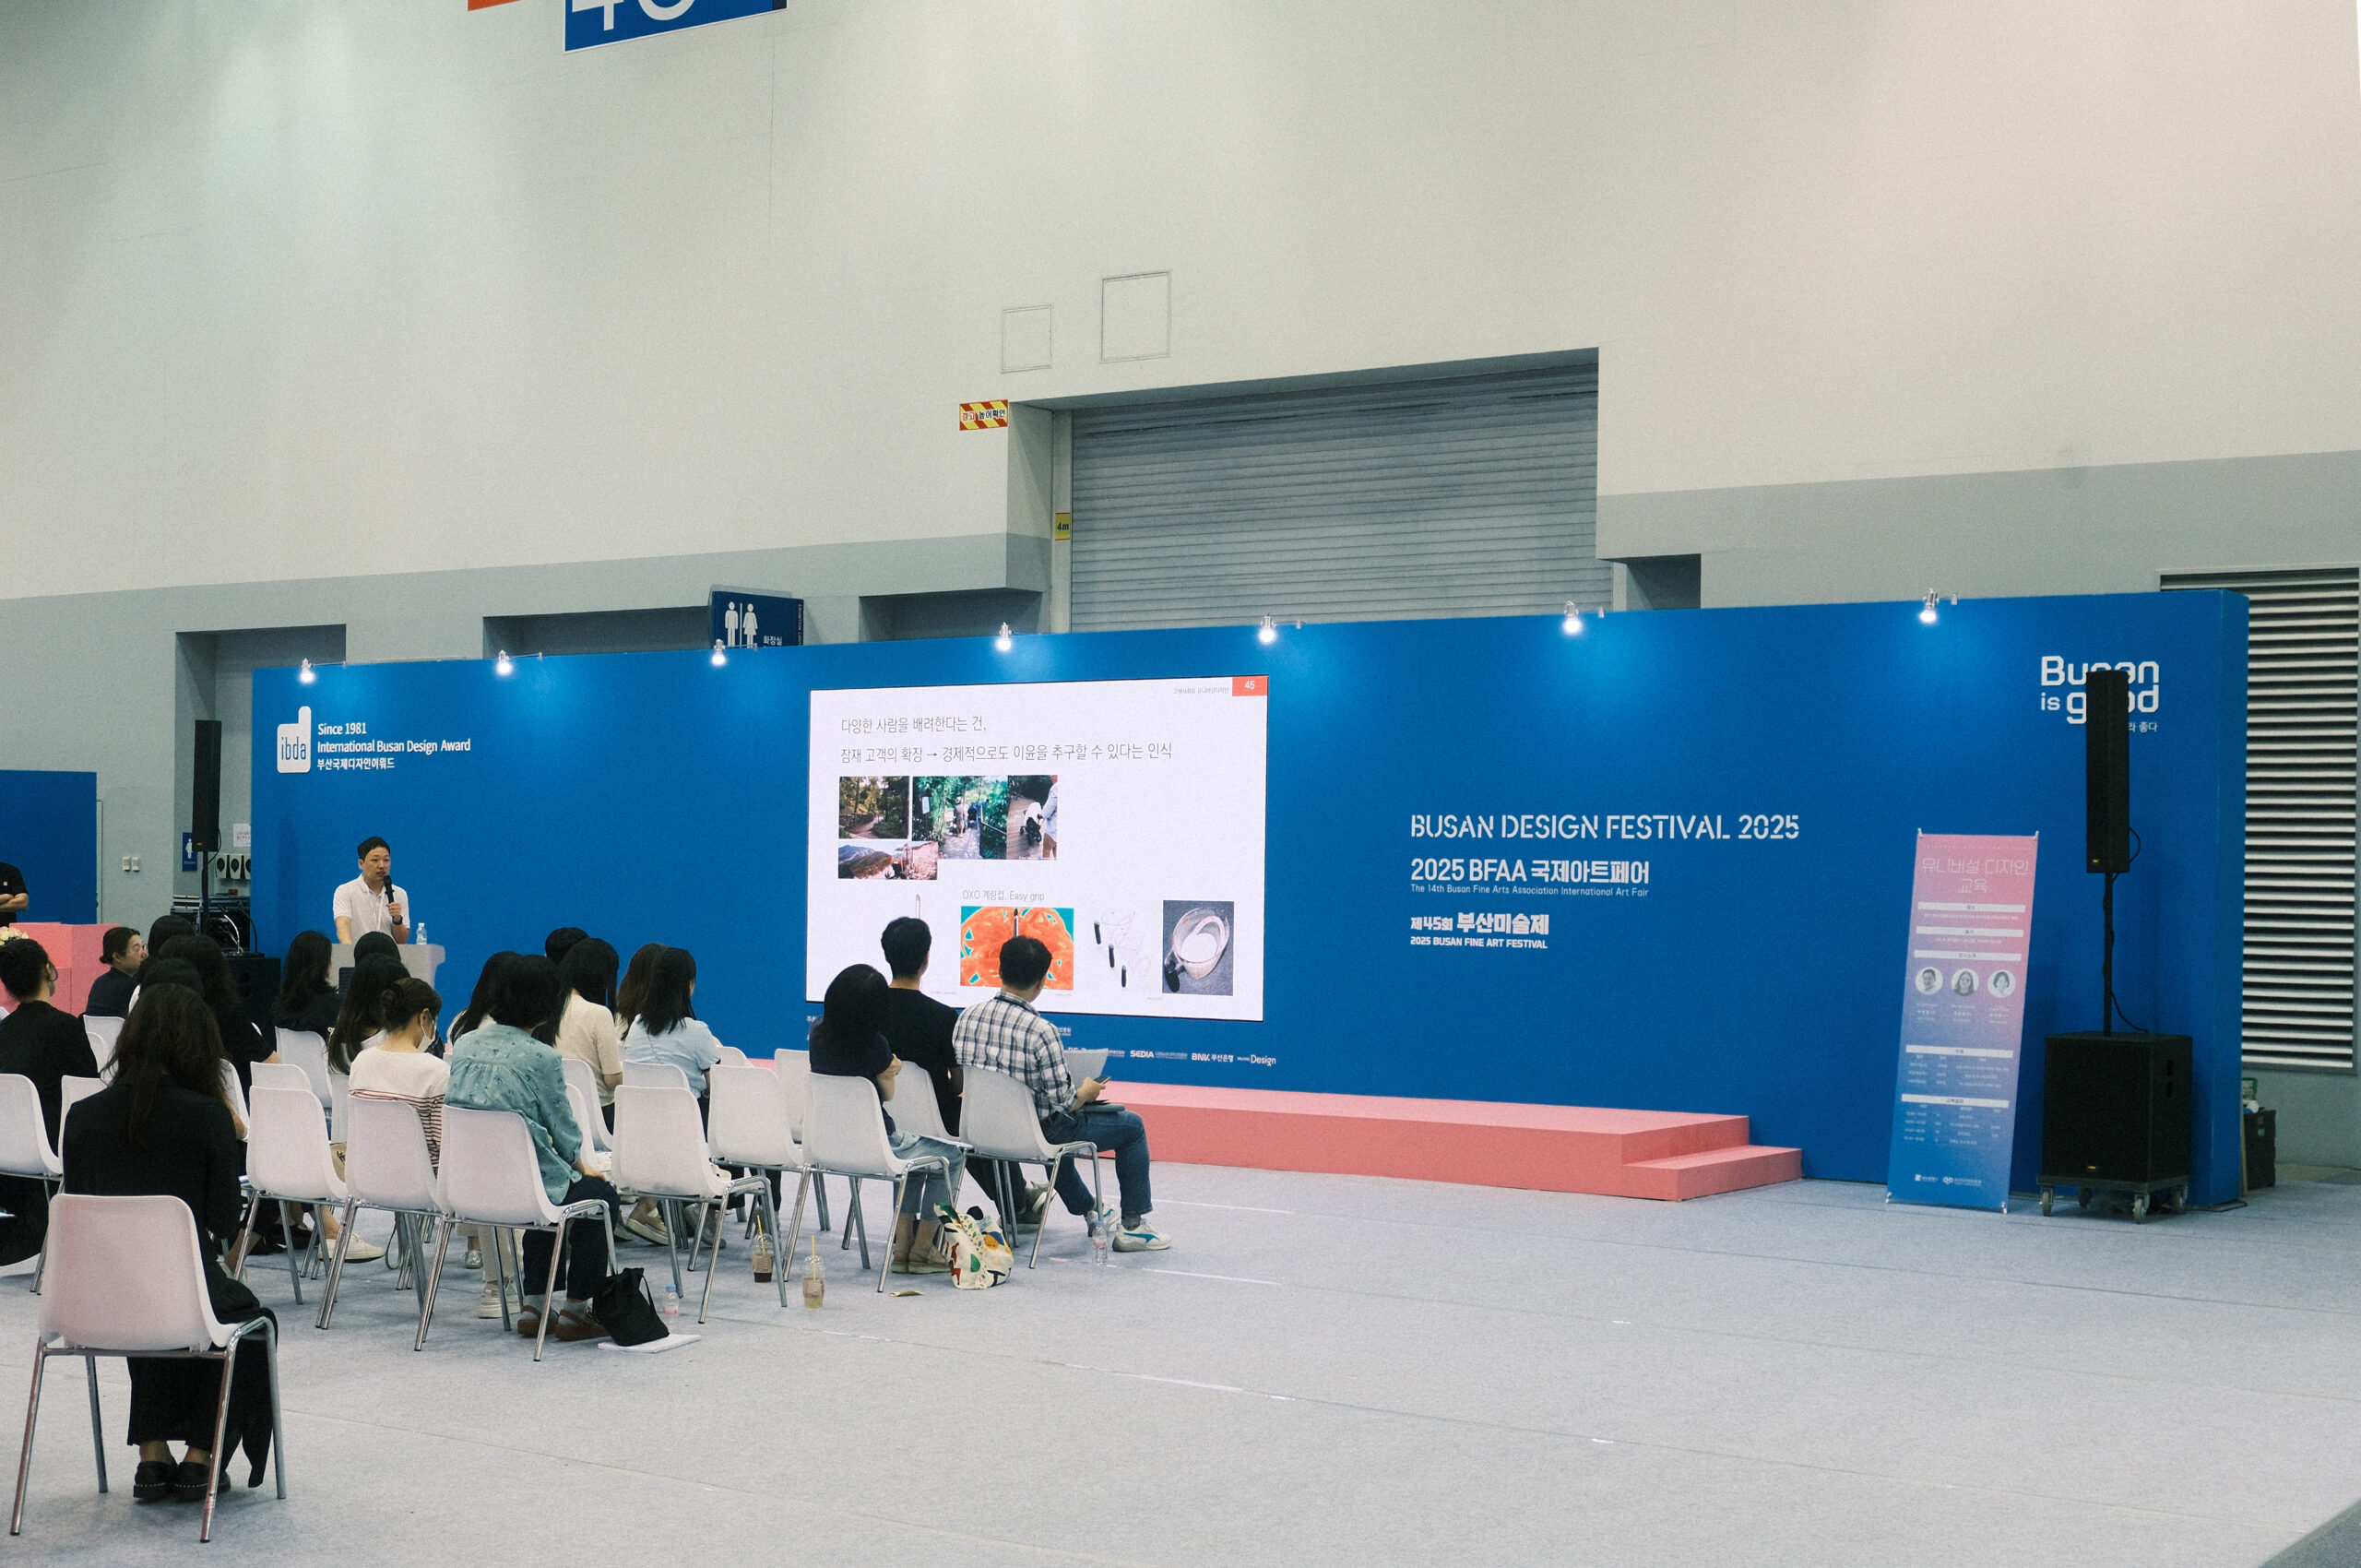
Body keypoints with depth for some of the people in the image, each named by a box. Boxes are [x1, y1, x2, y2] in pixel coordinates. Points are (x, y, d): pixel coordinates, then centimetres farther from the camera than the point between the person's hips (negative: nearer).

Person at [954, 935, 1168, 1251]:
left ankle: (1090, 1213, 52)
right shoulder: (1041, 1031, -26)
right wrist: (1087, 1091, 1)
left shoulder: (967, 1017, -9)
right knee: (1132, 1125, 15)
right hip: (1036, 1136, -7)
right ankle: (1133, 1226, 20)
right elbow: (1064, 1103, -23)